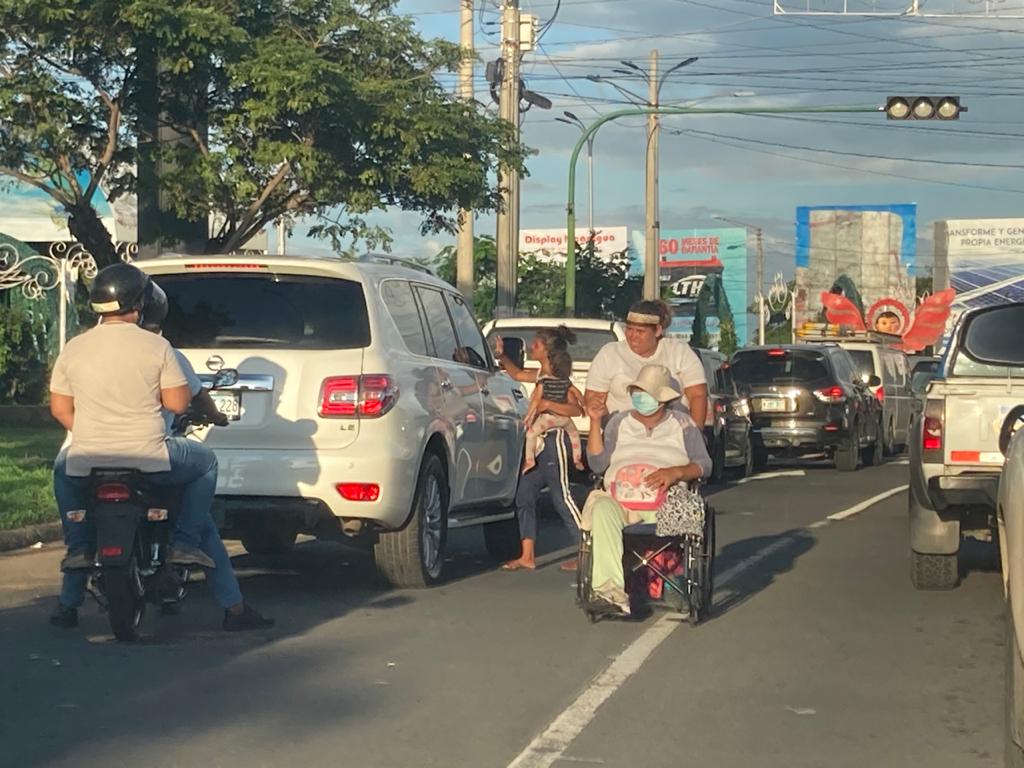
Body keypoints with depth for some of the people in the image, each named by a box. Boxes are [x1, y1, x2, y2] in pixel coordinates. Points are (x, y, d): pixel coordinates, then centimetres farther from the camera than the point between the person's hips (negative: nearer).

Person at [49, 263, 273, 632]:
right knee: (205, 462, 25)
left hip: (87, 461, 3)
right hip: (150, 460, -2)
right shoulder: (156, 347, -5)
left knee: (64, 468, 37)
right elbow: (178, 404, -3)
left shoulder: (73, 350, 4)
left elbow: (60, 409, 9)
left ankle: (79, 547, 22)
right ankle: (186, 541, 12)